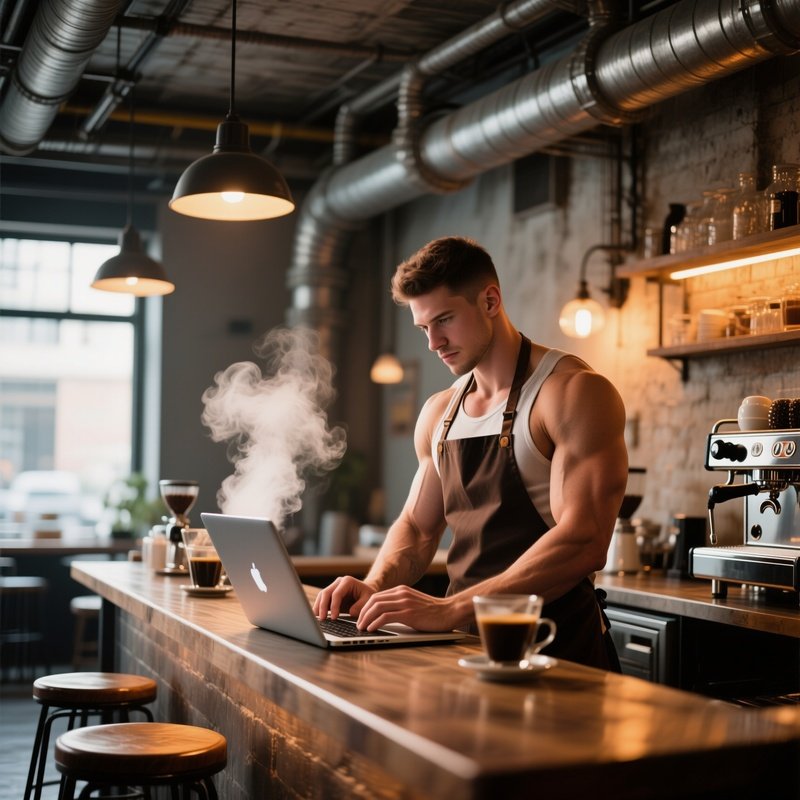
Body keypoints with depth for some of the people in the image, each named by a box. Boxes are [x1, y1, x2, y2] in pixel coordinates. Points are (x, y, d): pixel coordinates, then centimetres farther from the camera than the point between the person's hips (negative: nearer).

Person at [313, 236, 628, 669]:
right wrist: (375, 586, 0)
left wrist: (451, 609, -24)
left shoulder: (575, 392, -8)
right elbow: (417, 525, 22)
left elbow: (583, 542, -19)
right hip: (465, 642, 6)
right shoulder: (439, 414, 14)